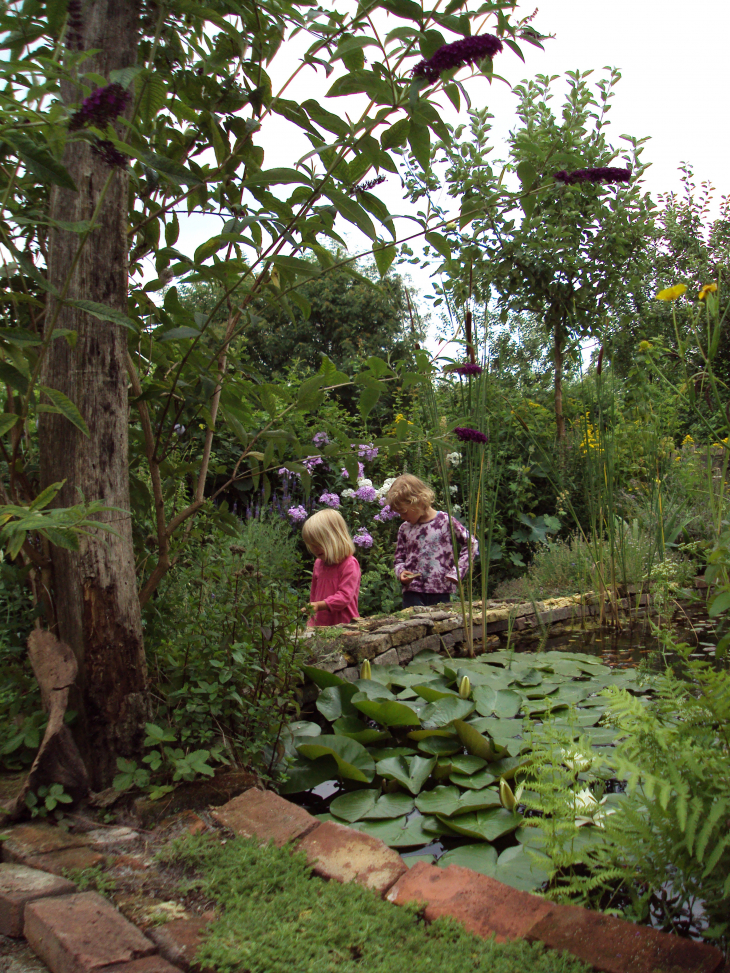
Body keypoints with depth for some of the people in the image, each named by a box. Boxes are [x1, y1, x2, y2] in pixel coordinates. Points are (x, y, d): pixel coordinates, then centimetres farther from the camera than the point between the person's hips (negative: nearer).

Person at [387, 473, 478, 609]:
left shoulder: (446, 521, -4)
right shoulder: (405, 529, 8)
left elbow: (471, 544, 0)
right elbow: (399, 559, 16)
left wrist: (457, 571, -7)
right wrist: (401, 572, -6)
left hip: (441, 593, -2)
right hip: (412, 594, 2)